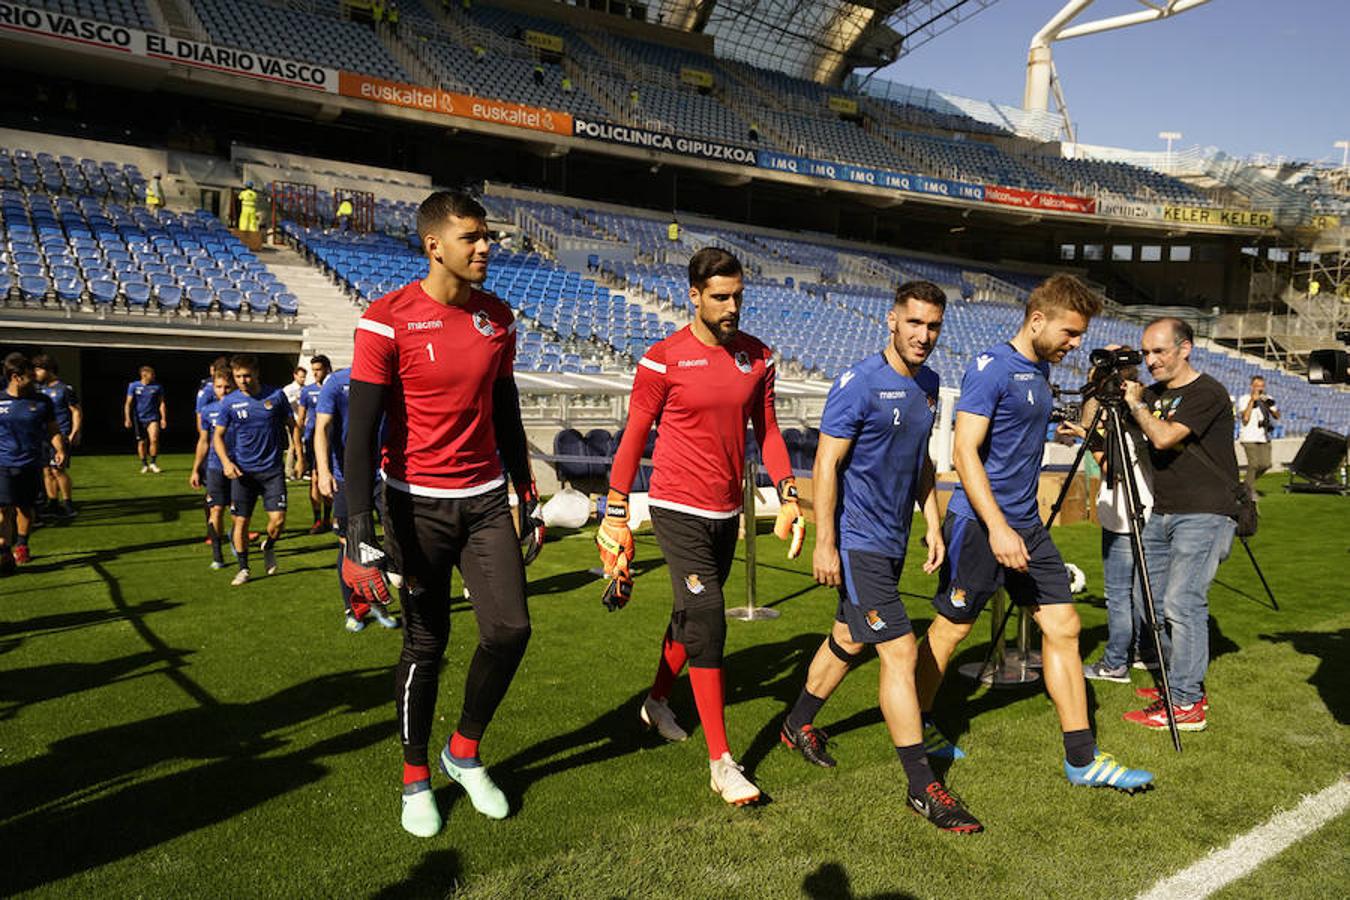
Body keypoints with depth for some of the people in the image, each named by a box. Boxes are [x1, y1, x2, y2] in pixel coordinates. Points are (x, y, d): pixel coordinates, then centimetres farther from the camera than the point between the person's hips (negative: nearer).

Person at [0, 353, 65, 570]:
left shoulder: (41, 401, 4)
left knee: (25, 508, 11)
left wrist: (59, 449, -7)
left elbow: (53, 430, 9)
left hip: (31, 464, 2)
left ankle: (21, 546, 30)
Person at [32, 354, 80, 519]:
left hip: (61, 435, -7)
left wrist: (74, 434, -13)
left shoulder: (64, 388, -7)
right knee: (47, 470, 7)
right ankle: (53, 504, 16)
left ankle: (67, 504, -3)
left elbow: (77, 412, -5)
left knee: (57, 469, -12)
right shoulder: (40, 388, 12)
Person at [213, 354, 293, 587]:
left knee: (278, 518, -9)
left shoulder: (276, 396, -2)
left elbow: (292, 425, 9)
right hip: (242, 470, 1)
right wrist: (226, 462, -9)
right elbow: (218, 436, 6)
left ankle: (268, 546, 24)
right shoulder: (230, 402, -1)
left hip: (272, 469, -1)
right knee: (241, 522, 3)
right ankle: (243, 569, 19)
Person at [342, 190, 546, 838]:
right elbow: (360, 432, -14)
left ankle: (465, 751, 23)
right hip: (418, 505, -4)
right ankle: (415, 777, 26)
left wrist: (528, 500, 15)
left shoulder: (497, 318, 6)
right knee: (426, 644, 4)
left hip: (485, 501, 5)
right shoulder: (388, 320, -11)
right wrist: (360, 533, -21)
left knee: (510, 629, -2)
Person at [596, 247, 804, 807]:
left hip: (727, 512, 6)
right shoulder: (664, 359, -11)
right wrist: (617, 512, -4)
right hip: (678, 510, -6)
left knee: (691, 617, 20)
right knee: (708, 623, -12)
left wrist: (788, 494, -1)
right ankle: (721, 762, -4)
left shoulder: (757, 357, 4)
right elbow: (634, 435, -5)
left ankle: (657, 702, 45)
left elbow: (766, 431, 10)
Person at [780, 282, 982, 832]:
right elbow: (826, 464, -16)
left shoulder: (928, 384, 8)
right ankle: (923, 786, 1)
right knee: (900, 651, -9)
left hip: (893, 539, 8)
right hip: (858, 541, -8)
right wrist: (824, 544, -18)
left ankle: (798, 724, 41)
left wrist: (933, 524, 15)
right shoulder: (859, 385, -16)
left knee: (850, 641, 20)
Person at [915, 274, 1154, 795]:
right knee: (949, 630, 4)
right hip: (979, 523, -8)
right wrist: (998, 527, -27)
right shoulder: (991, 368, -15)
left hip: (1027, 524, 8)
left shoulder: (1041, 370, 12)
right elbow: (964, 451, -22)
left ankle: (1082, 759, 14)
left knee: (1062, 627, 6)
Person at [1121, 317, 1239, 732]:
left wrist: (1135, 403, -7)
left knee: (1182, 602, -14)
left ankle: (1186, 705, -7)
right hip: (1163, 513, 8)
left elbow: (1164, 437, -20)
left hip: (1205, 515, -8)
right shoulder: (1154, 393, 13)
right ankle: (1183, 683, 25)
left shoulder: (1208, 394, -9)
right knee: (1154, 601, 11)